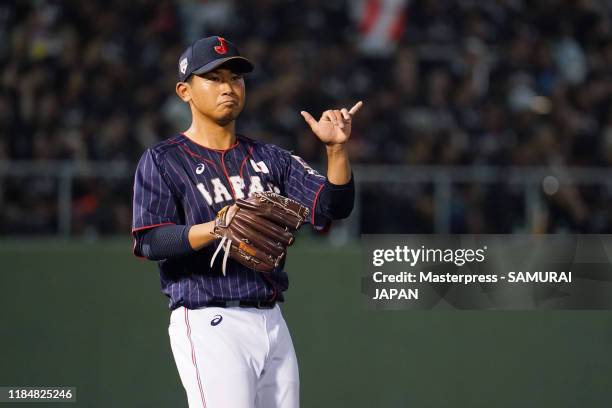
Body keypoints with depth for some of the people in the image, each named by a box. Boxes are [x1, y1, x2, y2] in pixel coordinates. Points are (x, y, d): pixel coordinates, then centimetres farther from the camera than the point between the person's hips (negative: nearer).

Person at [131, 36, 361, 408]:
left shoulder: (270, 158, 16)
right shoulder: (162, 161, 2)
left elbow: (333, 206, 5)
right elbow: (150, 242, -11)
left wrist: (337, 149, -13)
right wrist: (219, 228, -25)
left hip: (273, 322, 6)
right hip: (210, 324, -6)